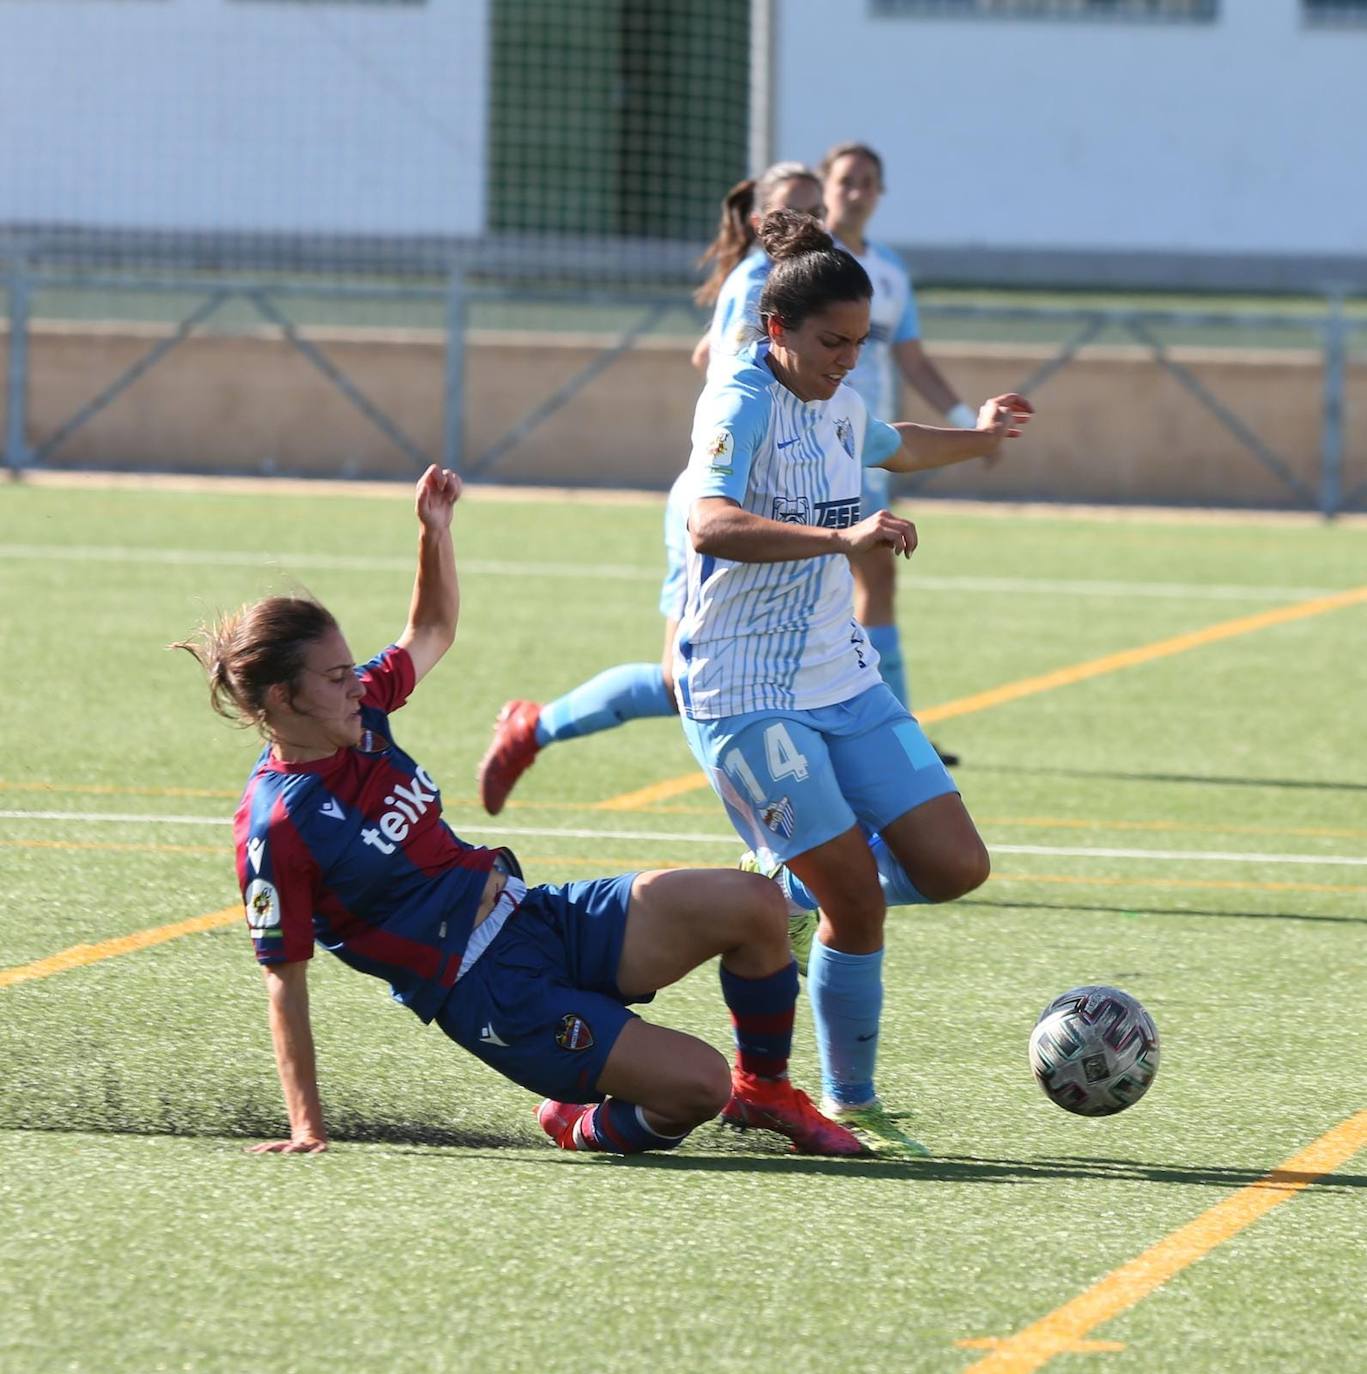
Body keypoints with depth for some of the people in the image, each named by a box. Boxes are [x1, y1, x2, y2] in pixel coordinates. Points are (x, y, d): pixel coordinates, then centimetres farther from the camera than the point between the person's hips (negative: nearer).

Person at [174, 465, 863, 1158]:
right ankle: (588, 1129, 12)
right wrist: (306, 1127, -15)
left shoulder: (358, 712, 2)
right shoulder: (272, 831, -19)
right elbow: (285, 980, -15)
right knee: (697, 1083, -21)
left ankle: (764, 1090, 18)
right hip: (491, 996, -8)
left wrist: (435, 527, 5)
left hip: (545, 918, 8)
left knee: (754, 905, -6)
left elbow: (431, 632, 22)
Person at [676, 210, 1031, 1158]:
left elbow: (895, 449, 36)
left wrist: (980, 438, 20)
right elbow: (712, 525, -36)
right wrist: (843, 537, -46)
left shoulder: (839, 406, 9)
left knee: (955, 867, -2)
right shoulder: (742, 405, -16)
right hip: (748, 695, -8)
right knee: (856, 902, -11)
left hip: (844, 680, 8)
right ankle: (849, 1105, 5)